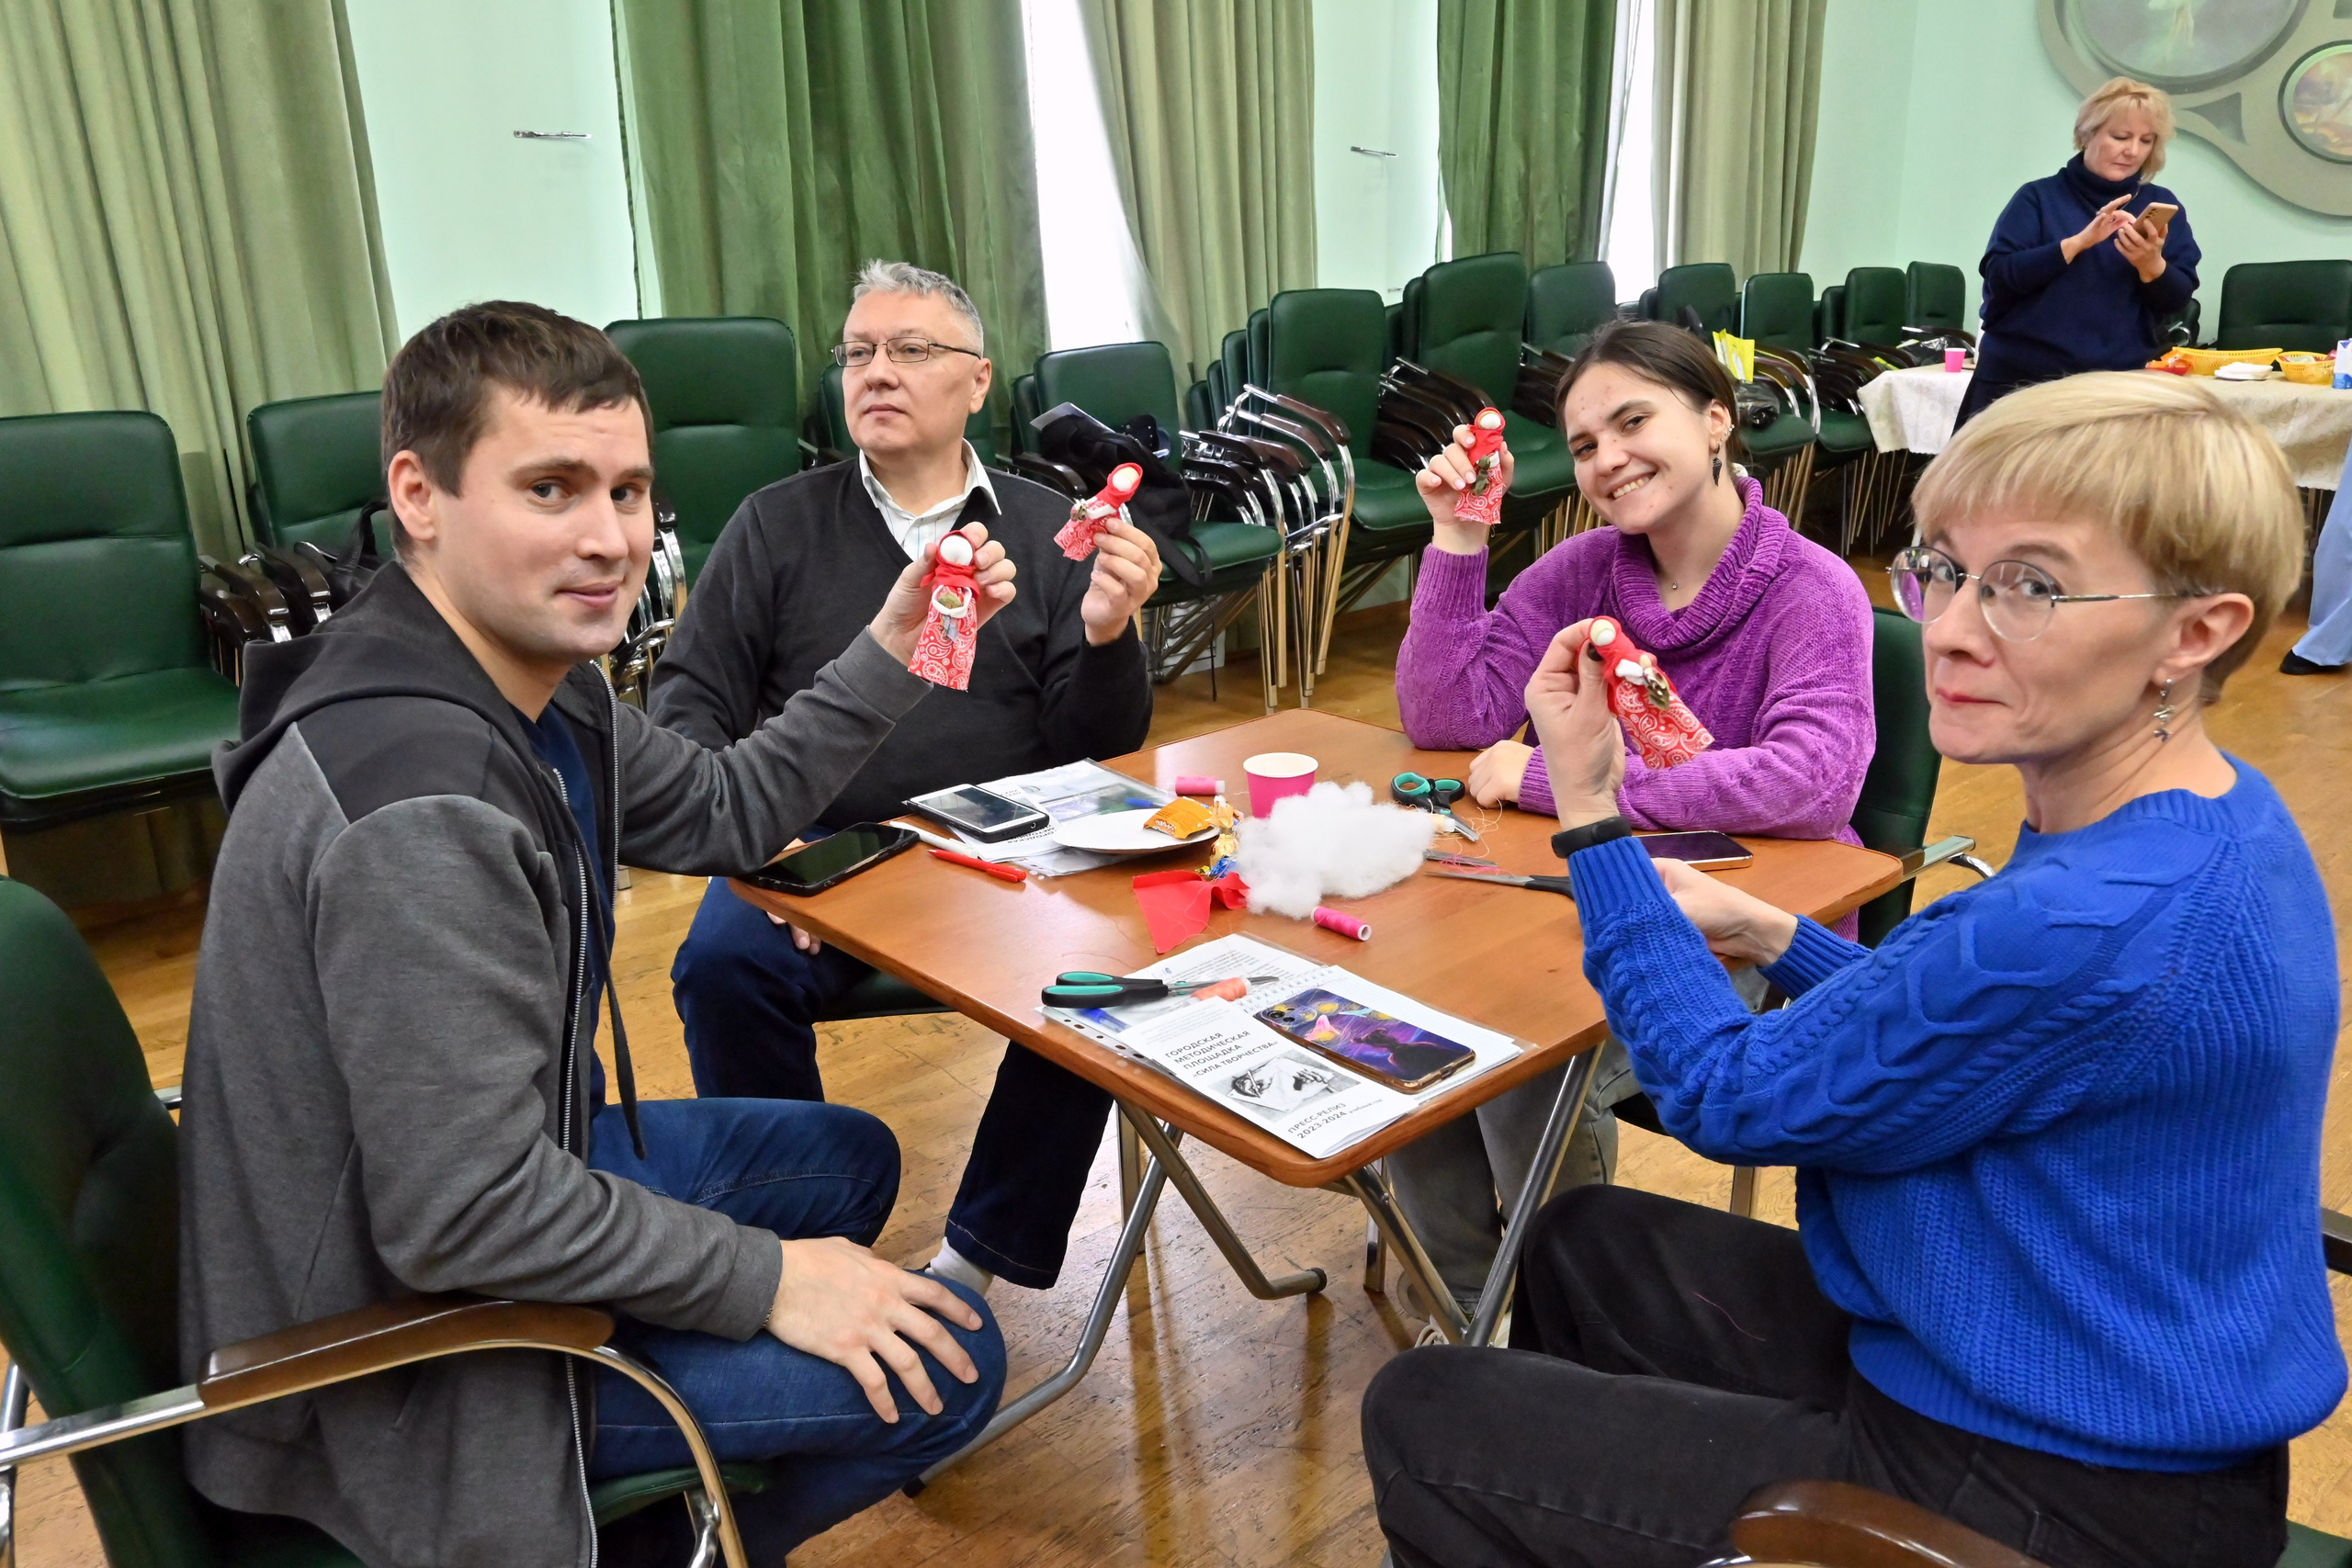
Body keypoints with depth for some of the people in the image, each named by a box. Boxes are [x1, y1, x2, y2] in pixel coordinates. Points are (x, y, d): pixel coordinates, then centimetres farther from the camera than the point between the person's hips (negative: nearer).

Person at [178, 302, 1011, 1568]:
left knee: (850, 1158, 23)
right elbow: (461, 1216, -32)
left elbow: (723, 811, 12)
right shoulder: (423, 809, -34)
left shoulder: (535, 682, -3)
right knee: (944, 1363, -9)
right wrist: (766, 1278, -20)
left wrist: (890, 650, 1)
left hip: (489, 1176, 10)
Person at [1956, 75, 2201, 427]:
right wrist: (2079, 241, -18)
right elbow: (1998, 276, -9)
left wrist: (2152, 264, -16)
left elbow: (2180, 300, 4)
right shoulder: (2038, 197, 3)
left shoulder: (2162, 205, 10)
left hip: (2123, 382, 2)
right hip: (2023, 378, -2)